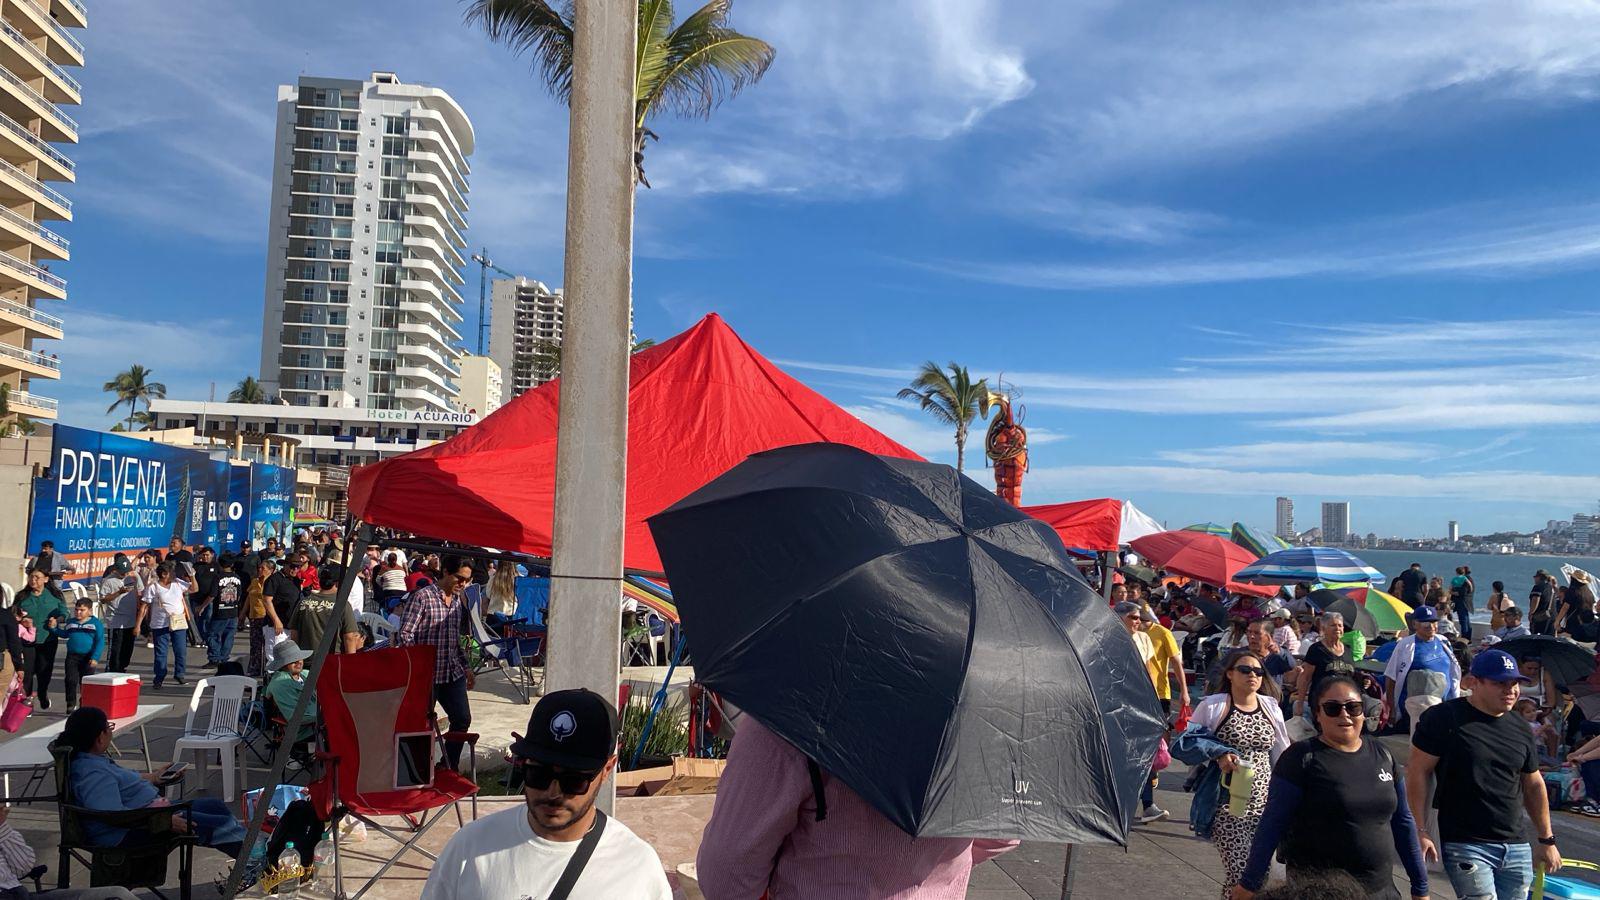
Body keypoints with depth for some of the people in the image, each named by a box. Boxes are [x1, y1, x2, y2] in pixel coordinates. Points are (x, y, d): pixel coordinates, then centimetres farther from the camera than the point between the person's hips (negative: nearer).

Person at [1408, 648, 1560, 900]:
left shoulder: (1520, 728, 12)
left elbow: (1534, 785, 22)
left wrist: (1547, 840, 22)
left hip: (1517, 848, 6)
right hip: (1465, 846, -6)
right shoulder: (1444, 718, -8)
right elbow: (1418, 773, -9)